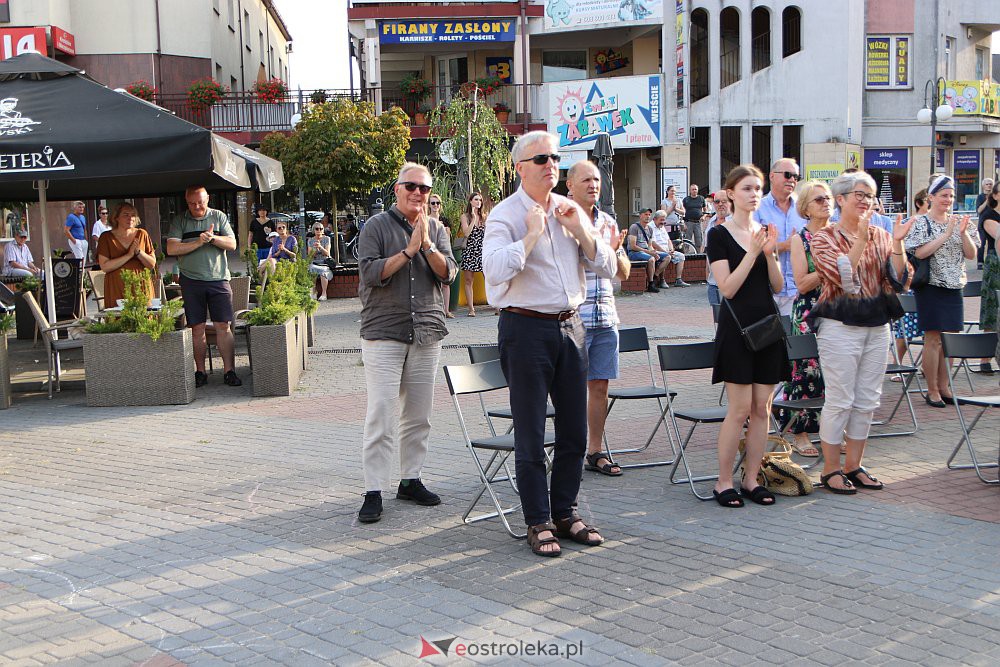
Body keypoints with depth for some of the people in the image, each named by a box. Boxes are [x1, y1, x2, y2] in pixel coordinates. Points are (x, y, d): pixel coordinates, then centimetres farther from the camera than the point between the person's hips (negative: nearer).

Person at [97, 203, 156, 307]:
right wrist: (129, 255, -12)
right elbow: (104, 267, -8)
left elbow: (152, 264, 7)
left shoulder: (142, 234, 9)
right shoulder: (106, 237, 4)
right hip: (117, 290, -2)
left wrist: (138, 252, -10)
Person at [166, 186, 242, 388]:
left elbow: (232, 244, 2)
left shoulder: (219, 216, 10)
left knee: (223, 326, -3)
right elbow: (171, 248, -6)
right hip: (191, 280, 0)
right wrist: (199, 242, -13)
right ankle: (200, 372, 10)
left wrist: (213, 238, -15)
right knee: (197, 328, 2)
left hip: (218, 279, 0)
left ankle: (229, 370, 1)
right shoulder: (179, 221, 6)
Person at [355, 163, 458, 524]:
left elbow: (448, 273, 0)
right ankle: (373, 492, -4)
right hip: (384, 332, -4)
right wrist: (409, 250, -13)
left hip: (427, 332, 4)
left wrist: (427, 244, -14)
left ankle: (411, 480, 22)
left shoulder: (436, 229, 12)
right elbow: (370, 272, -10)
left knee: (418, 414, 9)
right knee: (381, 415, -8)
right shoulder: (377, 226, 0)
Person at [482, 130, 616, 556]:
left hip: (570, 326, 6)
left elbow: (608, 268, 8)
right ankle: (538, 522, 13)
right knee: (530, 434, 2)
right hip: (526, 328, -6)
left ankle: (565, 513, 25)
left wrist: (581, 231, -6)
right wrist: (532, 234, -21)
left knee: (574, 430, 11)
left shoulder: (570, 210, 10)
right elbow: (495, 271, -25)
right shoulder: (505, 215, -8)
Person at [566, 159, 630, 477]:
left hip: (605, 318, 6)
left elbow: (624, 273, 17)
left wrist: (615, 251, -4)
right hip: (572, 317, -6)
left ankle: (595, 452, 21)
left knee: (599, 385, 10)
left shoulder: (608, 222, 13)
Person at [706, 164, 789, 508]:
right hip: (736, 327, -6)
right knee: (740, 409, -7)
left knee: (762, 408, 5)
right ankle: (723, 482, 4)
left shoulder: (765, 232, 12)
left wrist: (770, 253, -8)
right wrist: (753, 252, -18)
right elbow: (727, 288, -13)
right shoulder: (720, 234, -5)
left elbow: (778, 287, 8)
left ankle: (751, 479, 14)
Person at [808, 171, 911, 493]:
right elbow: (842, 276, -19)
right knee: (840, 400, -3)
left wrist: (897, 242, -10)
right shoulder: (824, 238, -3)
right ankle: (830, 470, 8)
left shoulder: (880, 236, 9)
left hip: (877, 326, 5)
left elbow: (898, 281, 1)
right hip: (840, 326, -5)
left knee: (867, 401, 9)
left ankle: (853, 466, 20)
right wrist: (861, 237, -22)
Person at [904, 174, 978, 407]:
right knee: (934, 338, -5)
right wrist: (946, 234, -18)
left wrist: (963, 233, -8)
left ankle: (943, 387, 16)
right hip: (931, 287, -5)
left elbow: (972, 255, 8)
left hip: (954, 288, 5)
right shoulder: (920, 223, -4)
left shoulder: (958, 223, 11)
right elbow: (920, 253, -16)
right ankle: (932, 391, 3)